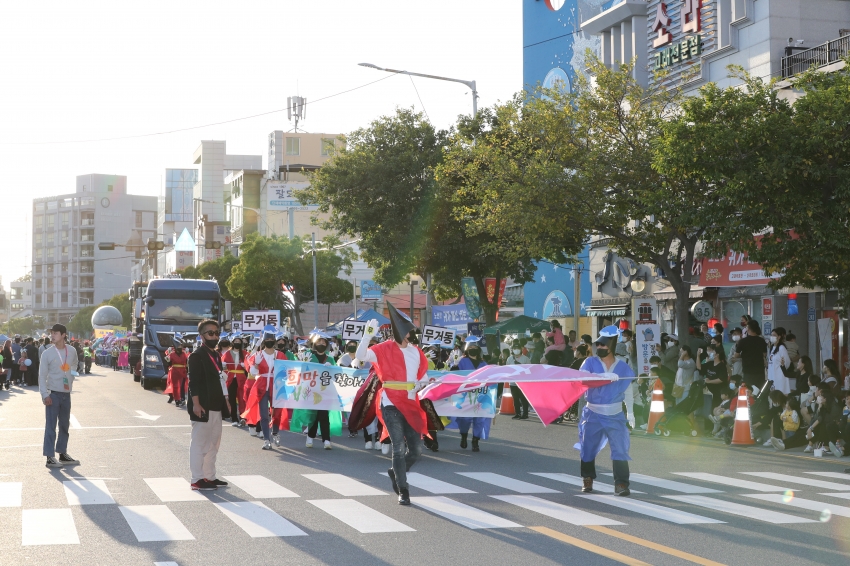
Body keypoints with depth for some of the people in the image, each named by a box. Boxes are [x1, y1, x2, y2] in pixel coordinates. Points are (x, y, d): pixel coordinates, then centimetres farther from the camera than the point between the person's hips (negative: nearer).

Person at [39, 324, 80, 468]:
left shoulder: (72, 351, 3)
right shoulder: (48, 353, -7)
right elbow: (42, 375, -7)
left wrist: (70, 380, 8)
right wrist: (45, 395, -14)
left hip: (66, 394, 4)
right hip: (53, 394, -4)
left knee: (65, 426, 12)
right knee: (50, 426, -4)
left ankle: (62, 454, 23)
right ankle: (50, 457, -4)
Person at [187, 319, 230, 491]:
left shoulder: (216, 356, 16)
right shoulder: (196, 356, -11)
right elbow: (193, 382, -17)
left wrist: (224, 401, 16)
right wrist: (196, 404, -23)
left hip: (216, 407, 9)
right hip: (203, 408, -9)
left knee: (213, 443, 14)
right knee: (199, 443, -4)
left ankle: (209, 477, 23)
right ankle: (197, 480, 0)